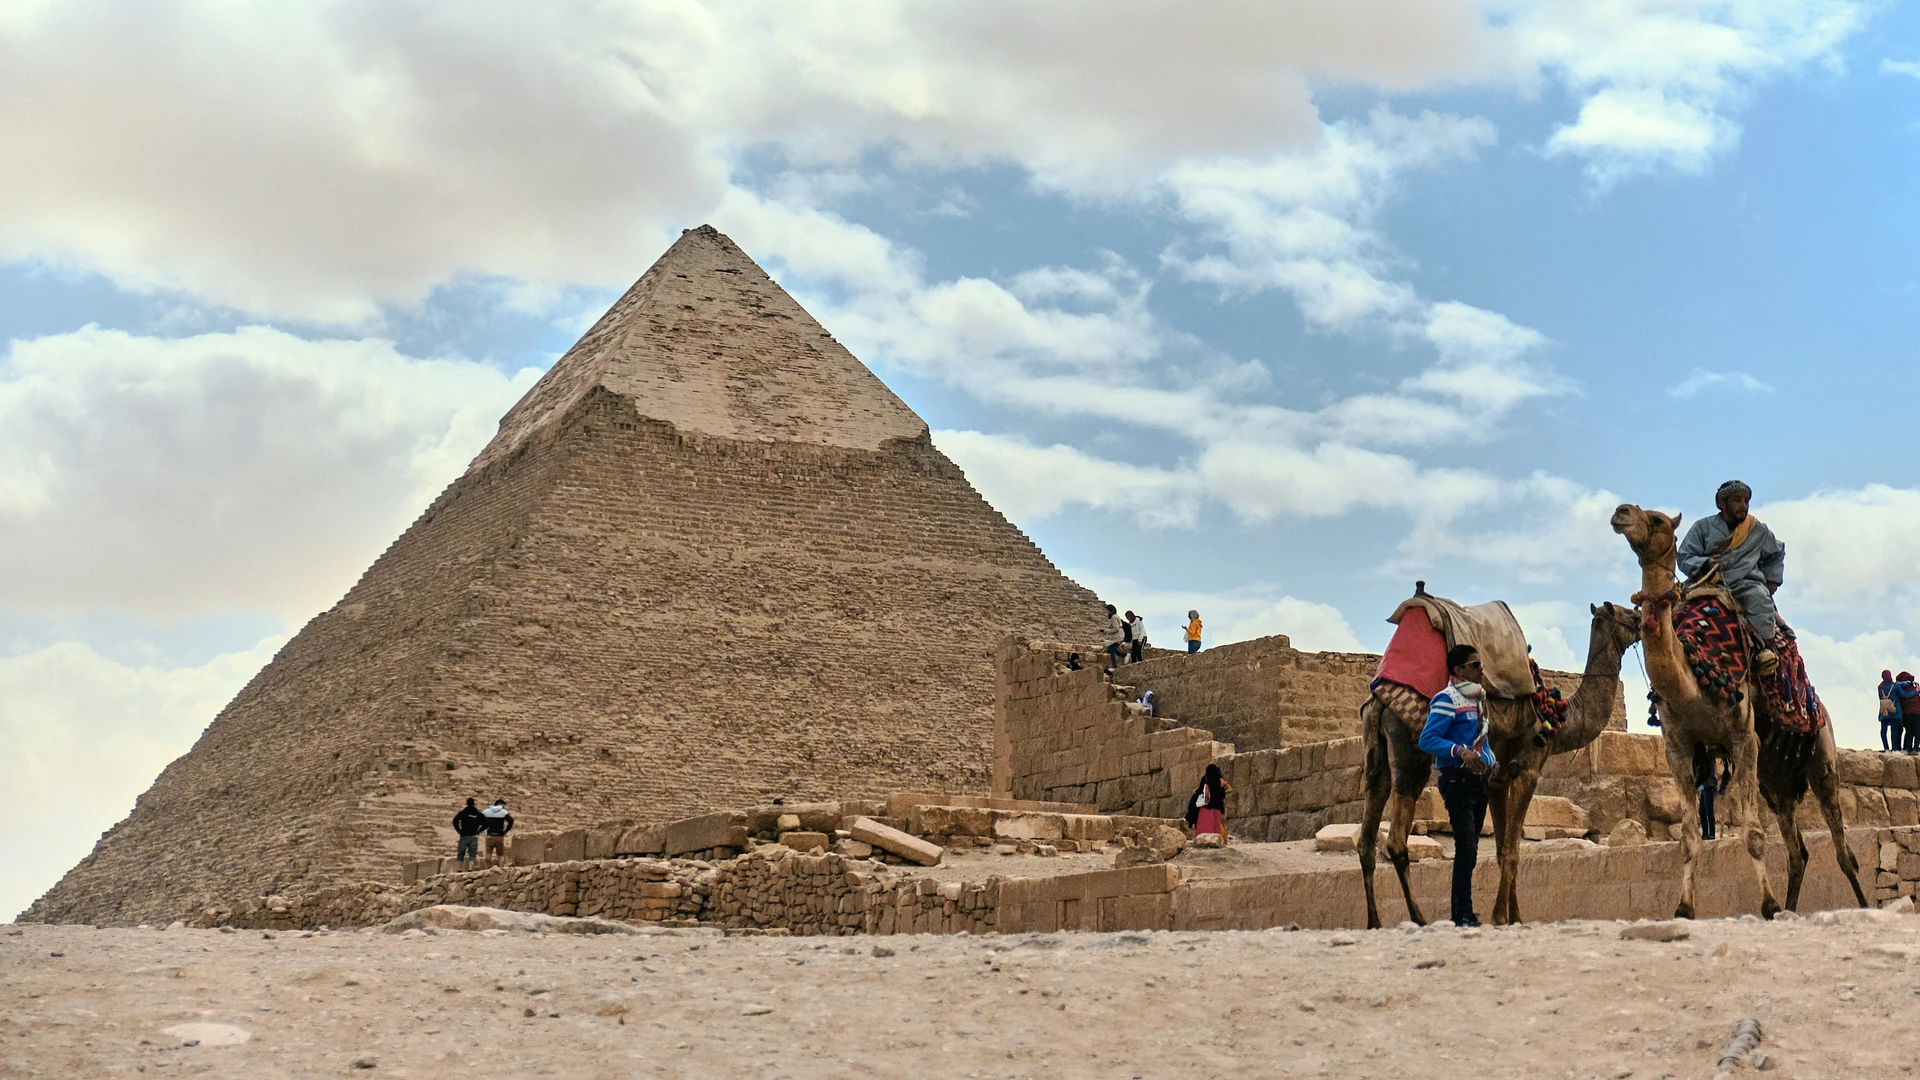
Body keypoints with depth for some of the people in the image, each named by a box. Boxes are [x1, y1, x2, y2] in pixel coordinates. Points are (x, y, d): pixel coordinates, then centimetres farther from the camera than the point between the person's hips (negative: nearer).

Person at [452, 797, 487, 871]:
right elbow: (485, 824, 0)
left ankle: (460, 870, 5)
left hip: (464, 836, -1)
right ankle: (470, 869, -11)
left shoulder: (462, 813, 0)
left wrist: (459, 831, -2)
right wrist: (478, 831, 7)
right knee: (472, 854, 3)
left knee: (460, 854, 9)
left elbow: (455, 821, -12)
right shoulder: (479, 814, 4)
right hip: (474, 837, 1)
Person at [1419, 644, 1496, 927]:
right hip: (1458, 780, -9)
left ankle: (1463, 914, 17)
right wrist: (1460, 751, -32)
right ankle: (1463, 916, -13)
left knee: (1469, 851, 11)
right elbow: (1427, 739, -19)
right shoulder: (1446, 699, -10)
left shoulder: (1477, 698, 16)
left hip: (1478, 781, 9)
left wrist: (1490, 761, 12)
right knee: (1466, 849, -14)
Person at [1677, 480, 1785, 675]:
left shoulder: (1759, 531, 15)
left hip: (1746, 583, 0)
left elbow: (1777, 555, 32)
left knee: (1759, 596, -33)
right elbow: (1685, 558, 0)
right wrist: (1705, 564, -20)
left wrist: (1771, 583, 19)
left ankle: (1767, 647, -35)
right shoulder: (1703, 527, 8)